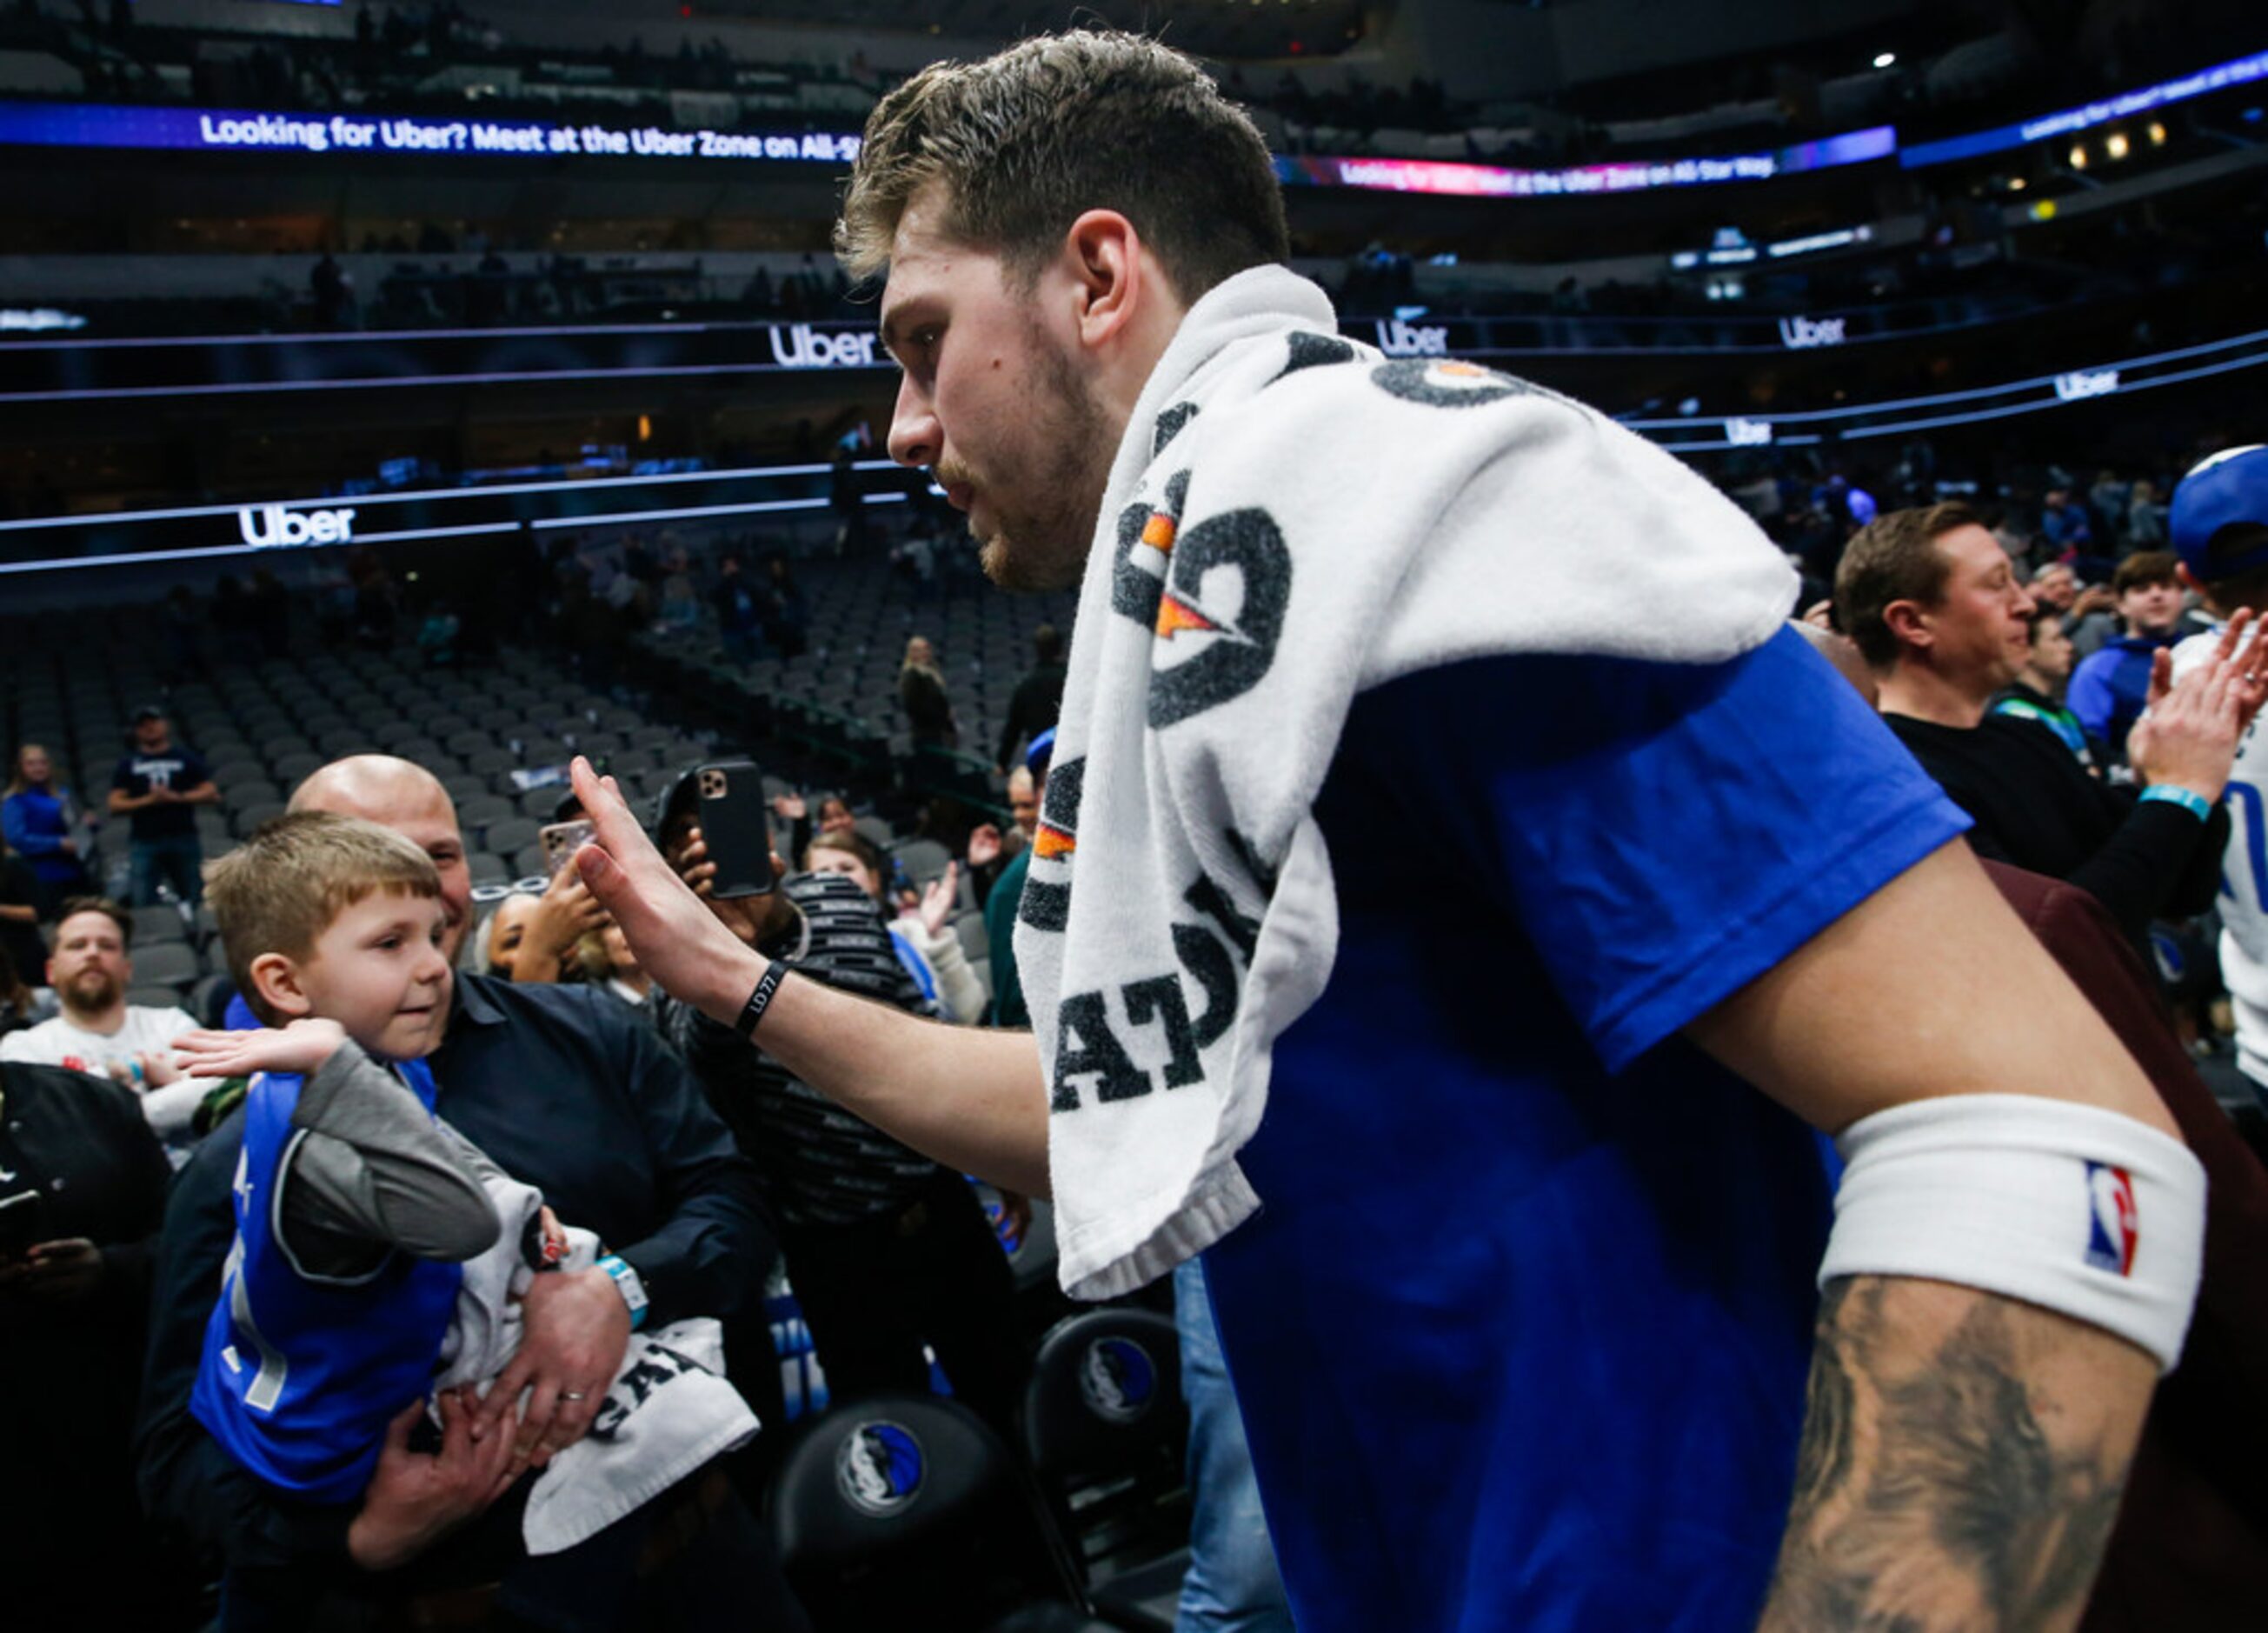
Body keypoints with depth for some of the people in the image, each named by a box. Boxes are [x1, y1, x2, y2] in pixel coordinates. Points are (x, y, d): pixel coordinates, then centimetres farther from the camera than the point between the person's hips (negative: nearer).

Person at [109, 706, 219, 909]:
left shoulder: (186, 758, 12)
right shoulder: (128, 765, 13)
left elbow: (211, 794, 5)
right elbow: (115, 806, 5)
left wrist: (176, 797, -8)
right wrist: (149, 800, -9)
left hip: (184, 840, 0)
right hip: (145, 842, 0)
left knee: (195, 900, 1)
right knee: (144, 906, -7)